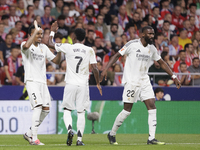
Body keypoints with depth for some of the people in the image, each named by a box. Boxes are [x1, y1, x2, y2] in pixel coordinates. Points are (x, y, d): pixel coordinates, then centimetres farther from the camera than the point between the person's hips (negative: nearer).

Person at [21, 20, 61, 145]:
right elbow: (26, 46, -30)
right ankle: (34, 139, -19)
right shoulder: (25, 45, -3)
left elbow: (56, 61, 16)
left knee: (46, 109, 3)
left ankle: (29, 134, 18)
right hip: (31, 80, -7)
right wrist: (36, 30, -24)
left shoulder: (44, 47, 16)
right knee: (38, 106, -20)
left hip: (42, 82, 7)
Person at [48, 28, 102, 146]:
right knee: (81, 112, 6)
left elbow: (51, 44, 8)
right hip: (83, 85, 1)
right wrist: (98, 83, 9)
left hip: (70, 84, -1)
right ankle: (79, 139, -1)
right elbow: (95, 68, -3)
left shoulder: (68, 47, -2)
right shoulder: (89, 50, 1)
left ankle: (70, 129, -19)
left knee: (67, 110, 8)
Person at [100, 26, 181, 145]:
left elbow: (162, 63, 17)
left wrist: (174, 77, 12)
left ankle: (151, 138, -5)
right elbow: (117, 55, -6)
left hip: (145, 81, 6)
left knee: (152, 107, -6)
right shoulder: (132, 44, -10)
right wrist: (106, 69, -16)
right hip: (131, 81, -6)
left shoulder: (152, 48, 7)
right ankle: (112, 134, 14)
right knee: (127, 110, -5)